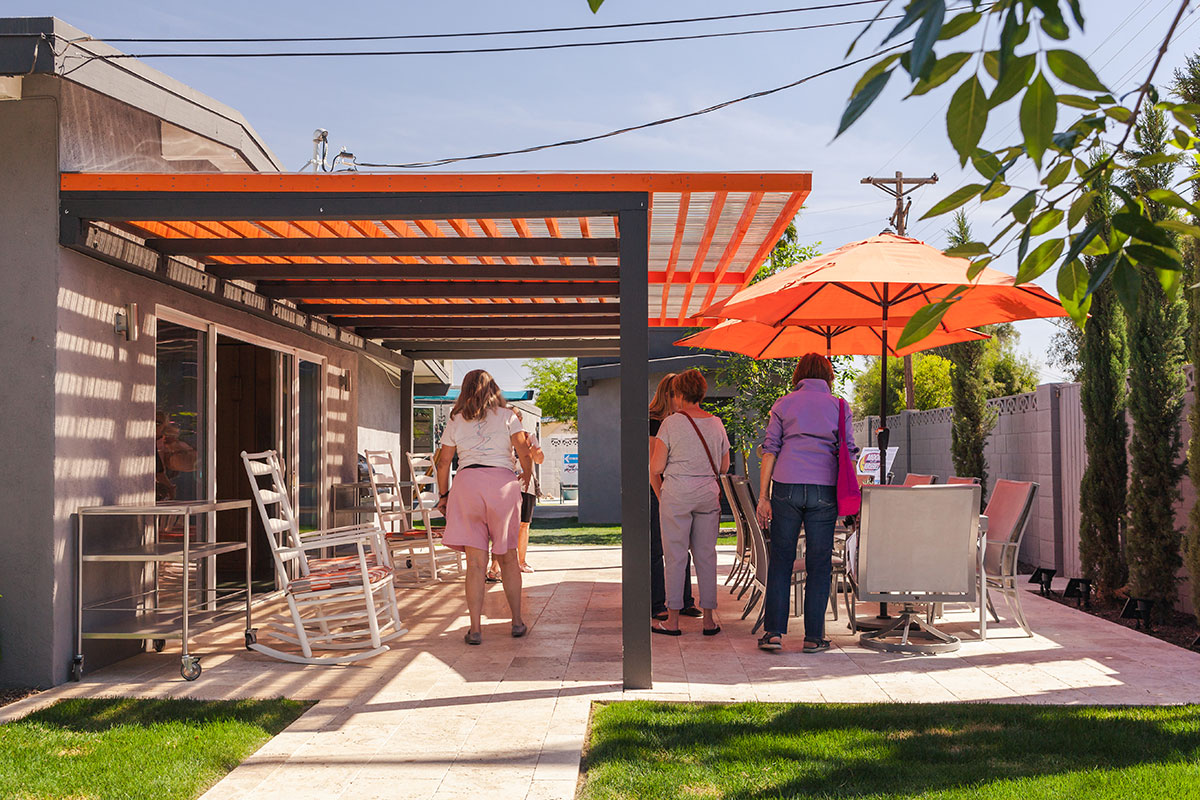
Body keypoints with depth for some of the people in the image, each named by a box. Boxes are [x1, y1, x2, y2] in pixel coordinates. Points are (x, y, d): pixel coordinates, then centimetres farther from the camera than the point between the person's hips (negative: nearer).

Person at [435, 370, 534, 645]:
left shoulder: (455, 421, 11)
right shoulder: (506, 416, 8)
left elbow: (444, 462, 10)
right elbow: (524, 451, -1)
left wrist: (443, 494, 20)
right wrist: (526, 476, 16)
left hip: (467, 482, 0)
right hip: (503, 481, 0)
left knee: (475, 561, -1)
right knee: (508, 557, 12)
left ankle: (475, 629, -3)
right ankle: (517, 622, 16)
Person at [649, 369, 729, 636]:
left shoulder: (671, 422, -7)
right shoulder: (716, 423, 6)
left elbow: (656, 467, -8)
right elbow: (724, 466, 13)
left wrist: (659, 493, 8)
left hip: (677, 494, -4)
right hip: (709, 494, 4)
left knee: (675, 556, 1)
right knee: (706, 555, 9)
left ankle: (673, 620, 5)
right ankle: (709, 619, 11)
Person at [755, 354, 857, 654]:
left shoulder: (783, 404, 8)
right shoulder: (839, 406, 9)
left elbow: (770, 450, 3)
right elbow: (847, 452, 5)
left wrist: (763, 497, 4)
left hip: (786, 486, 0)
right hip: (824, 490, 0)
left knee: (780, 561, 6)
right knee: (819, 564, 5)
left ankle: (774, 632, 3)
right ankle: (814, 637, 7)